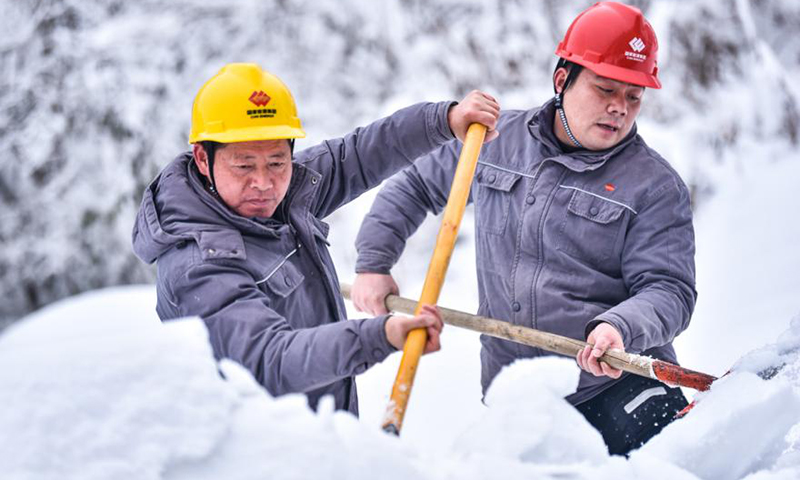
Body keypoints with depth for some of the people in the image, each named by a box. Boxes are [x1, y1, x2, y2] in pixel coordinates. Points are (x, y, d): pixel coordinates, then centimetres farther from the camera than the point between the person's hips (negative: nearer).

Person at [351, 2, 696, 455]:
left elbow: (669, 288, -9)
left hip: (622, 384, -3)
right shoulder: (496, 140, 8)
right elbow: (415, 187, 22)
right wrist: (374, 262, 15)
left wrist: (620, 326, -29)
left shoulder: (656, 186, -3)